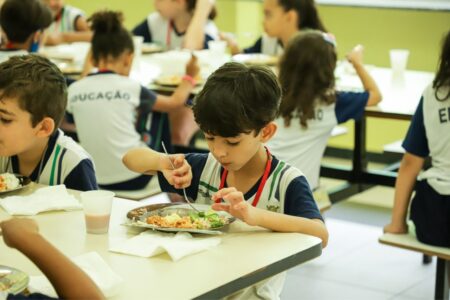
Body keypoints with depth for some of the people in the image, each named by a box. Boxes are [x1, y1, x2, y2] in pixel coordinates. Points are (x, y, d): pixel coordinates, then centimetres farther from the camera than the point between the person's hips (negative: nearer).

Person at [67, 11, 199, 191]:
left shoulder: (74, 90, -3)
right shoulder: (130, 87, -10)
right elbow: (176, 101, 6)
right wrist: (189, 77, 27)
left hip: (95, 181, 4)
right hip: (134, 178, -4)